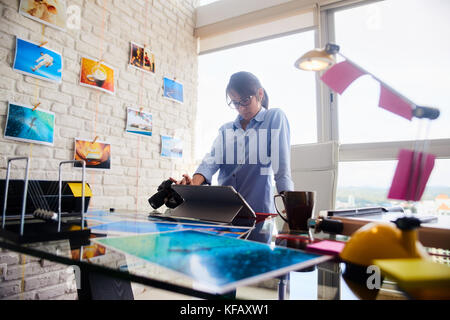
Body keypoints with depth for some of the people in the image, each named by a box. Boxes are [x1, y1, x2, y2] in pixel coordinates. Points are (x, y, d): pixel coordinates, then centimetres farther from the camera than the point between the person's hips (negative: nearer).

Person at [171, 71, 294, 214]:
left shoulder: (275, 117, 5)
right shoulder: (225, 129, 19)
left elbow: (282, 167, -6)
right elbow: (212, 159, 2)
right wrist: (194, 182, -18)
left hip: (259, 210, -4)